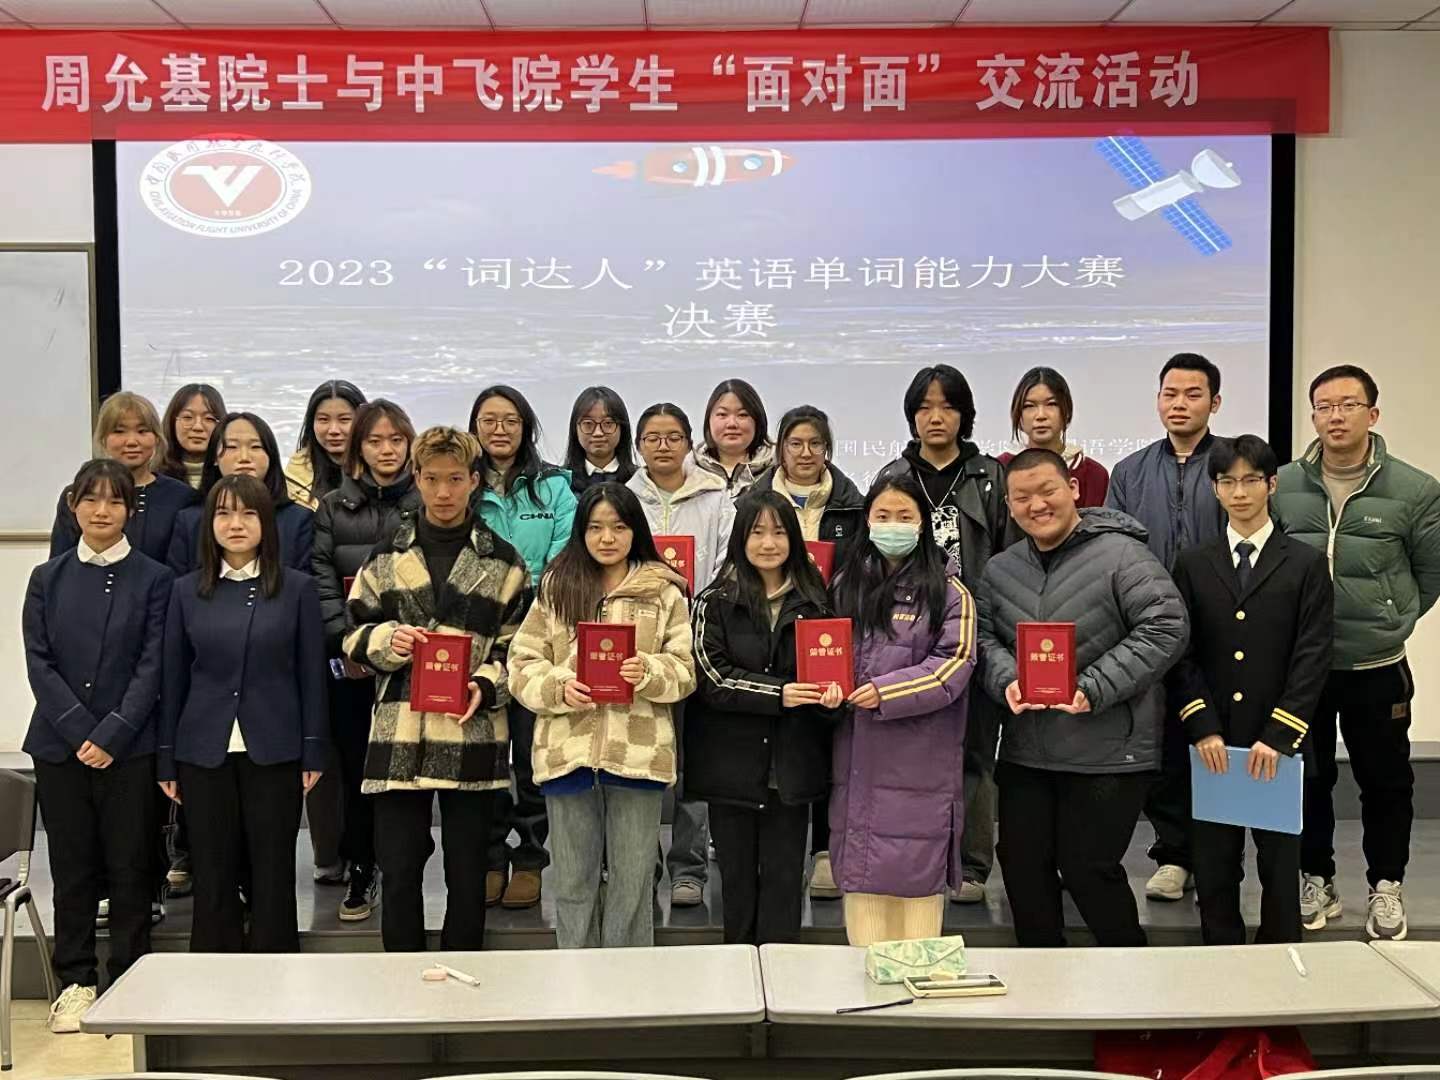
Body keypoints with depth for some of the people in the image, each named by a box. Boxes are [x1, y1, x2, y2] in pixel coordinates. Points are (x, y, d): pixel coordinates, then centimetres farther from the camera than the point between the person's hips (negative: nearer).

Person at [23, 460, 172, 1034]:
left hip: (129, 745, -2)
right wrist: (79, 729, -10)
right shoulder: (48, 579, 8)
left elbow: (152, 666, -5)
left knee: (129, 867, 3)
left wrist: (112, 734, -13)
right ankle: (75, 981, 19)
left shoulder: (153, 579, 0)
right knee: (72, 866, 8)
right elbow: (39, 663, 1)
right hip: (60, 744, 2)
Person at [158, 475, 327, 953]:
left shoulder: (298, 588, 1)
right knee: (212, 878, 7)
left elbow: (311, 674, 1)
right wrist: (167, 759, 5)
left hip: (274, 751, -1)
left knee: (273, 876, 4)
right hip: (204, 752, 2)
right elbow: (173, 678, 7)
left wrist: (313, 752, -3)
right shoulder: (186, 591, 5)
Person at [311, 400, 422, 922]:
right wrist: (346, 641, -9)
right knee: (355, 763, 6)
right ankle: (360, 871, 17)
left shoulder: (426, 503, 3)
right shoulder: (333, 506, 9)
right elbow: (321, 577, 2)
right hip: (348, 660, 2)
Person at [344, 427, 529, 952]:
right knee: (398, 869, 5)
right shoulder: (386, 555, 10)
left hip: (472, 736, -1)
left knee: (468, 873, 8)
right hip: (399, 735, 1)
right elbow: (355, 637, 10)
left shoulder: (502, 561, 7)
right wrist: (388, 640, -11)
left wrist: (486, 686, -12)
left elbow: (519, 647, 5)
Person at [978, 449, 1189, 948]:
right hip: (1024, 751, 6)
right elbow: (984, 636, 9)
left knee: (1088, 869, 1)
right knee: (1022, 864, 12)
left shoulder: (1122, 556, -10)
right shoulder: (1000, 570, 10)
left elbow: (1166, 628, -17)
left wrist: (1093, 688, -22)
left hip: (1108, 752, -6)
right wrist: (1007, 680, -14)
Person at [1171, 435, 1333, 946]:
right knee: (1214, 869, 7)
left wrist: (1278, 735, -12)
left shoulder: (1306, 565, 3)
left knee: (1280, 868, 7)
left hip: (1279, 746, -1)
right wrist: (1202, 726, -9)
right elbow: (1182, 654, 3)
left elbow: (1313, 657, -4)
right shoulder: (1192, 564, 8)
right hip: (1212, 745, 1)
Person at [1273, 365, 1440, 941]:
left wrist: (1392, 619, 7)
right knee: (1307, 778, 13)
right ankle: (1317, 879, 29)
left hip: (1378, 668, -1)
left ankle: (1386, 887, 28)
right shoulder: (1283, 486, -4)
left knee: (1385, 781, 11)